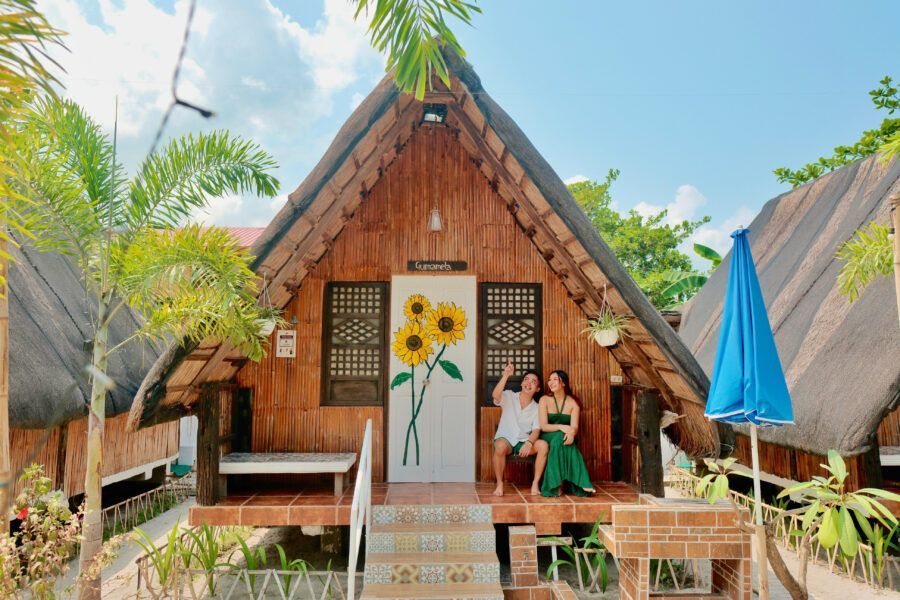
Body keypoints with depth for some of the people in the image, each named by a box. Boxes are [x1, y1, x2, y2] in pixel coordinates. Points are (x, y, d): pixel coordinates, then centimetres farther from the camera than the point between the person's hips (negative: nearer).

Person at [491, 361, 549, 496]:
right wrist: (506, 376, -35)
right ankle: (499, 483, -18)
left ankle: (535, 484, -16)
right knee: (500, 446, -38)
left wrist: (529, 443, -27)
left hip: (525, 442, 3)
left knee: (543, 445, -27)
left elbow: (536, 430, -5)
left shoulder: (537, 408, 6)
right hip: (505, 440, -2)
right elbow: (495, 396, -24)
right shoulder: (509, 396, 0)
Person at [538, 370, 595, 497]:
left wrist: (571, 433, -36)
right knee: (560, 436, -33)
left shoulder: (573, 402, 0)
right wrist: (561, 427, -30)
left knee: (560, 439, -34)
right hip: (547, 439, -1)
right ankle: (558, 483, -34)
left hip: (563, 437, 1)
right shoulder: (544, 400, -3)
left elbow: (574, 427, -11)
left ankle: (558, 483, -32)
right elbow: (544, 426, -12)